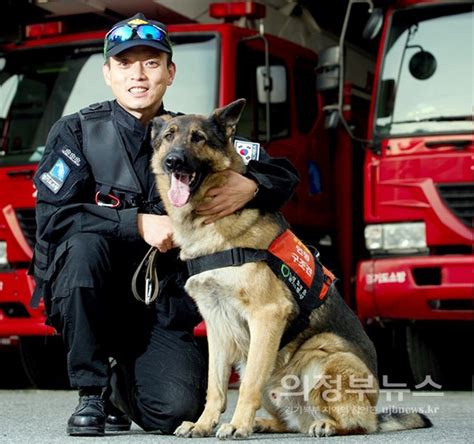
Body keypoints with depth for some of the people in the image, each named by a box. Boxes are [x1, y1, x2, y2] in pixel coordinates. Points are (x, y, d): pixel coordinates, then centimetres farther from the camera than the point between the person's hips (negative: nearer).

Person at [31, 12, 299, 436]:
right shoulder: (77, 131, -5)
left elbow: (284, 174, -1)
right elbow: (53, 216, -16)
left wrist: (250, 186, -25)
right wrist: (138, 223, -24)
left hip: (163, 305, 1)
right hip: (85, 300, -1)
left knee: (175, 412, -20)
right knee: (84, 245, -33)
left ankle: (121, 378, 19)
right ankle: (92, 390, -14)